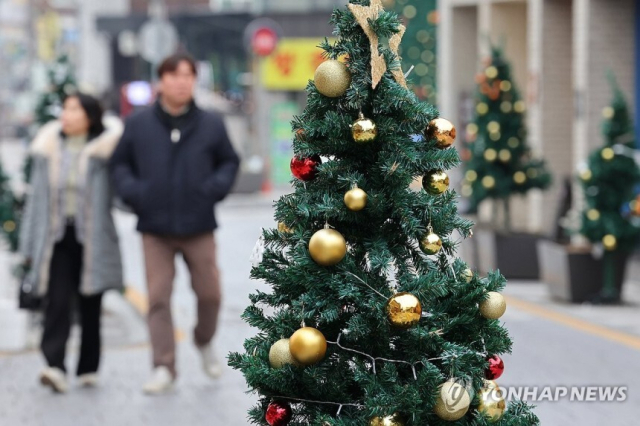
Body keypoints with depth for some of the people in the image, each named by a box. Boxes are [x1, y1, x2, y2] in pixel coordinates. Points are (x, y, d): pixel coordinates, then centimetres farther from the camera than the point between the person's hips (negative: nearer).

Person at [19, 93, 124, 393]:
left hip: (91, 240, -1)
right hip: (56, 237, 1)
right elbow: (37, 198, 11)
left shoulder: (104, 151, -1)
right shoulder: (48, 149, 8)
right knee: (57, 301, -12)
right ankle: (55, 367, -22)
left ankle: (88, 368, 17)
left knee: (90, 307, 6)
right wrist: (30, 245, 8)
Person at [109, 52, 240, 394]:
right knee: (158, 298, -3)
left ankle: (204, 342, 35)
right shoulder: (138, 125, 1)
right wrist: (131, 191, -8)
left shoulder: (211, 125, 3)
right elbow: (119, 164, 10)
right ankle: (164, 367, 3)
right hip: (155, 228, -1)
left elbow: (230, 161, 13)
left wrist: (217, 186, -5)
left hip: (199, 227, 1)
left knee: (209, 293, 6)